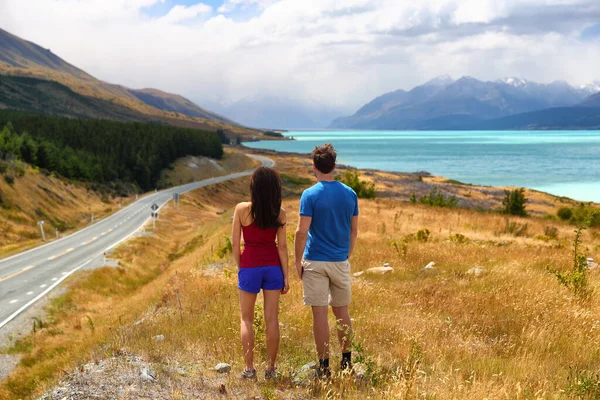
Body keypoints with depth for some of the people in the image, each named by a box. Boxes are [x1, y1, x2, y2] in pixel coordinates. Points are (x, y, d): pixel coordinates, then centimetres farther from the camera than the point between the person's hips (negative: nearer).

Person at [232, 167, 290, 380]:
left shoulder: (242, 209, -8)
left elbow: (235, 242, -5)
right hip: (273, 266, 2)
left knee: (247, 319, 10)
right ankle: (271, 368, 12)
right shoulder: (279, 213, -3)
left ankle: (249, 368, 10)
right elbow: (282, 246, -2)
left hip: (249, 266, -2)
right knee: (272, 319, 7)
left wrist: (239, 266, 8)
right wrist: (285, 276, 4)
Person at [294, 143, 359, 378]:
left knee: (319, 313, 1)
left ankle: (324, 367, 6)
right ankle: (347, 363, 22)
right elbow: (354, 230, 9)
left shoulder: (310, 195, -10)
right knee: (342, 311, 15)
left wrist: (298, 261, -4)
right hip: (341, 262, 4)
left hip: (315, 262, -4)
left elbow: (302, 232, -13)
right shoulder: (349, 194, 4)